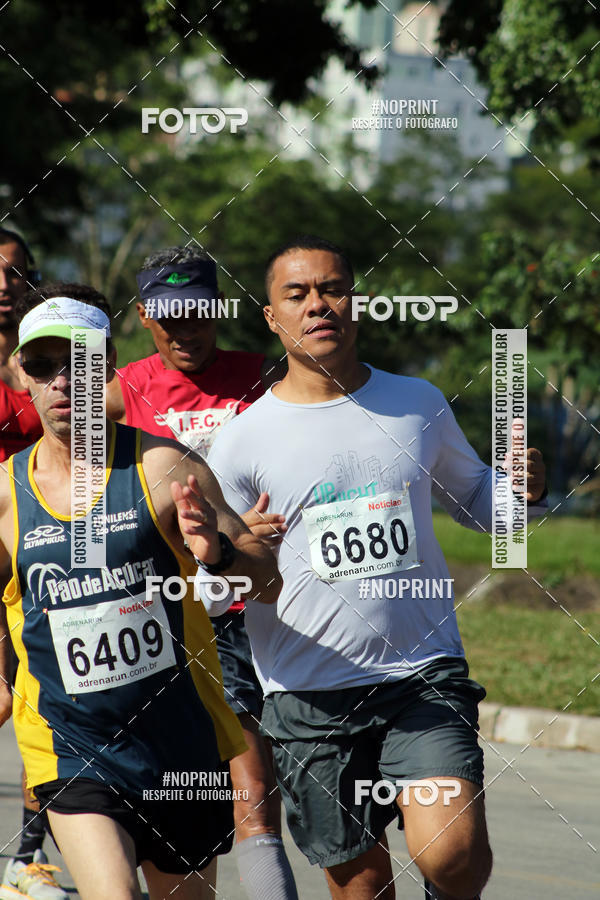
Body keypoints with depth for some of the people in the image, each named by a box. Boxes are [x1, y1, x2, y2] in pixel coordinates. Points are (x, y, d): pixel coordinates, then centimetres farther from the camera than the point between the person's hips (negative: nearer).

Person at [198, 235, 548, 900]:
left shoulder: (419, 404, 7)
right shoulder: (244, 441, -1)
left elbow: (470, 498, 24)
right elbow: (207, 597, 3)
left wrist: (519, 490, 0)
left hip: (425, 675, 0)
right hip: (308, 695, 0)